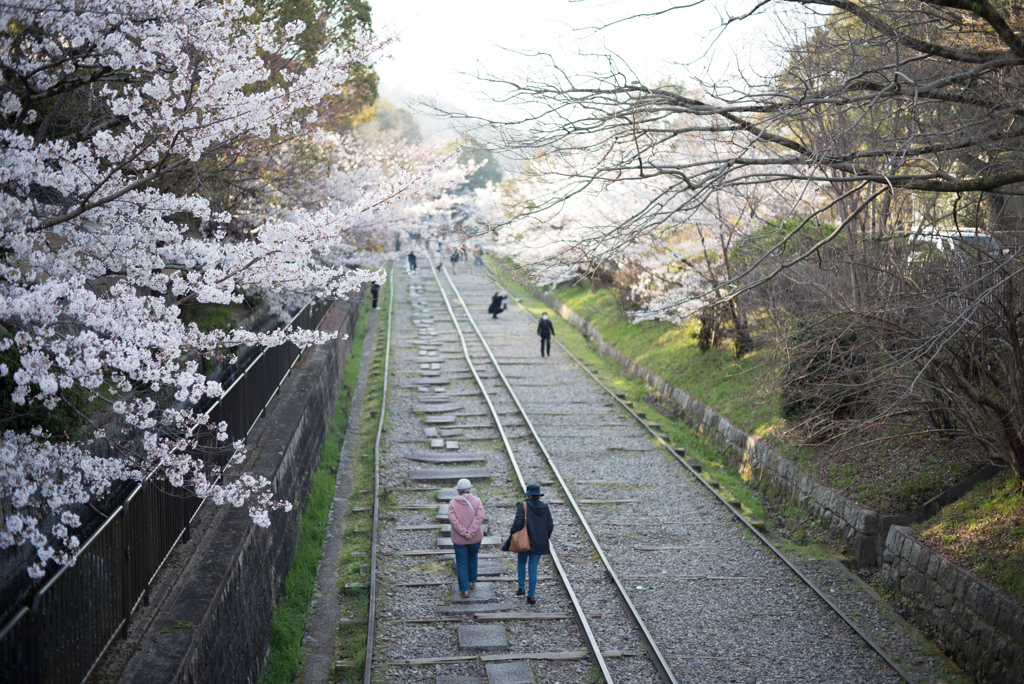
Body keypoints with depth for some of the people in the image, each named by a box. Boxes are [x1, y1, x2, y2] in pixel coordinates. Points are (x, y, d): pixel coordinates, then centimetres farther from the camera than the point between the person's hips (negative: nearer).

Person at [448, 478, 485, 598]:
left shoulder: (452, 503, -7)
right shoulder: (476, 501, -7)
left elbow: (452, 519, -17)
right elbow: (479, 517, -18)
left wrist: (464, 533, -18)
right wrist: (471, 533, -20)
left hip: (459, 539, -1)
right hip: (475, 538, 1)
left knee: (461, 564, 7)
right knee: (472, 558, 25)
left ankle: (465, 590, 5)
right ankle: (472, 582, 37)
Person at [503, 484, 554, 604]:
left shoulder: (523, 506, -10)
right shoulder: (545, 507, 0)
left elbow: (518, 523, -17)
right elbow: (550, 525, 0)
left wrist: (511, 538, -9)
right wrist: (545, 539, 14)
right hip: (539, 543, 2)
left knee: (522, 563, 23)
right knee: (533, 568, 8)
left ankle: (521, 587, 16)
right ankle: (531, 595, 6)